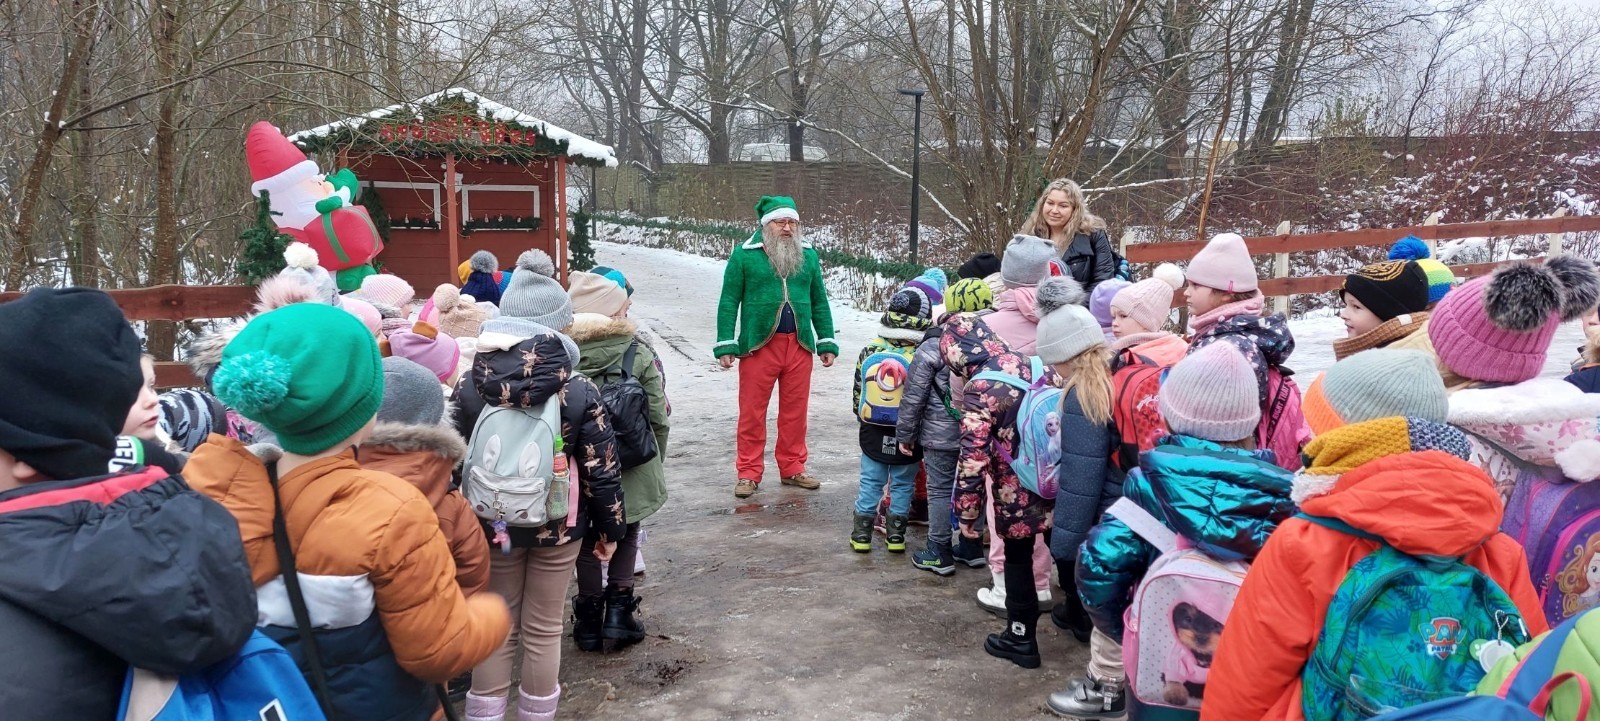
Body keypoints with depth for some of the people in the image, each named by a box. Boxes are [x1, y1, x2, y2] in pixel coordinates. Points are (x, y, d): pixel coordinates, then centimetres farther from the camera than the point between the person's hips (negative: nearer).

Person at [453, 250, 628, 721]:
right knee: (543, 631, 14)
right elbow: (602, 470, -10)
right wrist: (610, 528, 4)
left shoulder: (469, 389, -9)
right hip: (558, 526, -1)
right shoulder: (580, 392, -14)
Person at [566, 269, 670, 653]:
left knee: (587, 540, 17)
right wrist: (656, 463, 9)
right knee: (626, 535, 20)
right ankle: (619, 611, 14)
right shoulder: (638, 353, -10)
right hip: (630, 468, -1)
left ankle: (589, 619, 23)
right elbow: (658, 418, -6)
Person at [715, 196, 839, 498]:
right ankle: (749, 473, 13)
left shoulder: (808, 255, 9)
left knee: (795, 411, 10)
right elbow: (728, 302, -1)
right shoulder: (744, 255, -2)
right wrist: (726, 346, -6)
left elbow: (819, 302, 15)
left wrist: (826, 343, 10)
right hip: (758, 345, -3)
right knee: (752, 412, 2)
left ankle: (792, 468, 23)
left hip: (800, 345, 3)